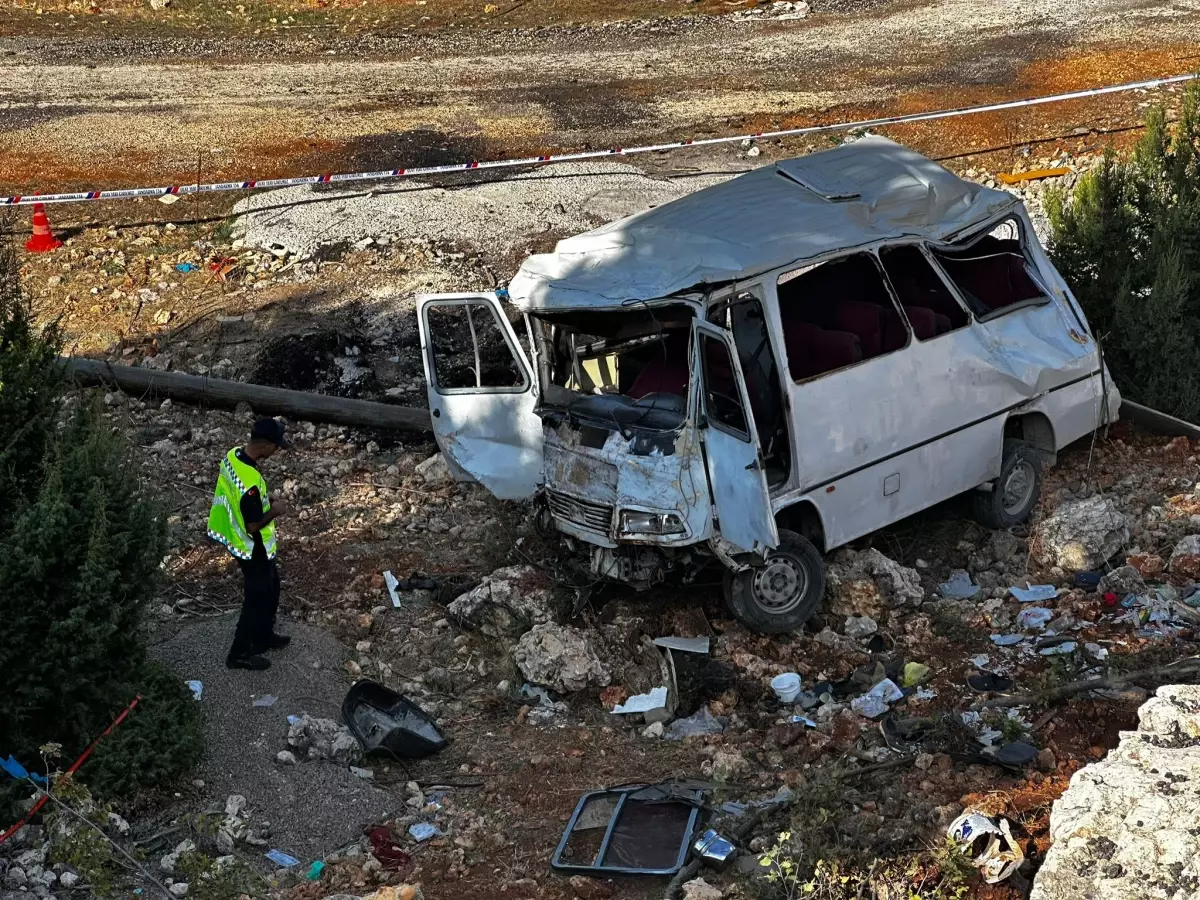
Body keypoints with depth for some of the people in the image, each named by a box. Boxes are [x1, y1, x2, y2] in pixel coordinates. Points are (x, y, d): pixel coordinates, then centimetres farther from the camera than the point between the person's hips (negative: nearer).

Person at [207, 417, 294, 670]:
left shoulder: (233, 455, -8)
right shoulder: (251, 483, -37)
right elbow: (253, 526, -28)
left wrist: (264, 500, 4)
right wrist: (274, 510, -13)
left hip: (239, 541, 9)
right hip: (254, 549, -9)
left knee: (270, 588, 27)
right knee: (257, 599, 10)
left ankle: (264, 636, 45)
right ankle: (240, 654, 26)